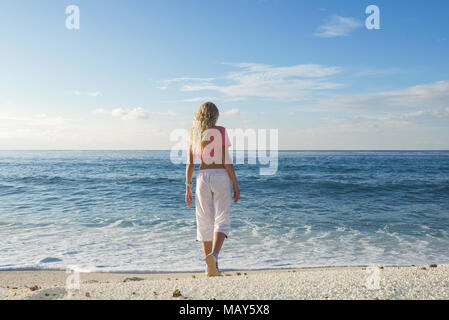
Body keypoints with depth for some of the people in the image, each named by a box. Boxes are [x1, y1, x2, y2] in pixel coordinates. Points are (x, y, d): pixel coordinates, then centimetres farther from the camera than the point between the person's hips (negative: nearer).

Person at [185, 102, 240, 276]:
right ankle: (214, 254, -26)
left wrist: (188, 187, 9)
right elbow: (227, 161, -8)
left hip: (202, 177, 3)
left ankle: (210, 267, 16)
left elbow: (190, 163, 4)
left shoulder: (194, 133, 6)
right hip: (221, 176, -3)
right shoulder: (220, 131, -4)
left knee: (204, 222, 11)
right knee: (222, 220, -1)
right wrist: (236, 185, -3)